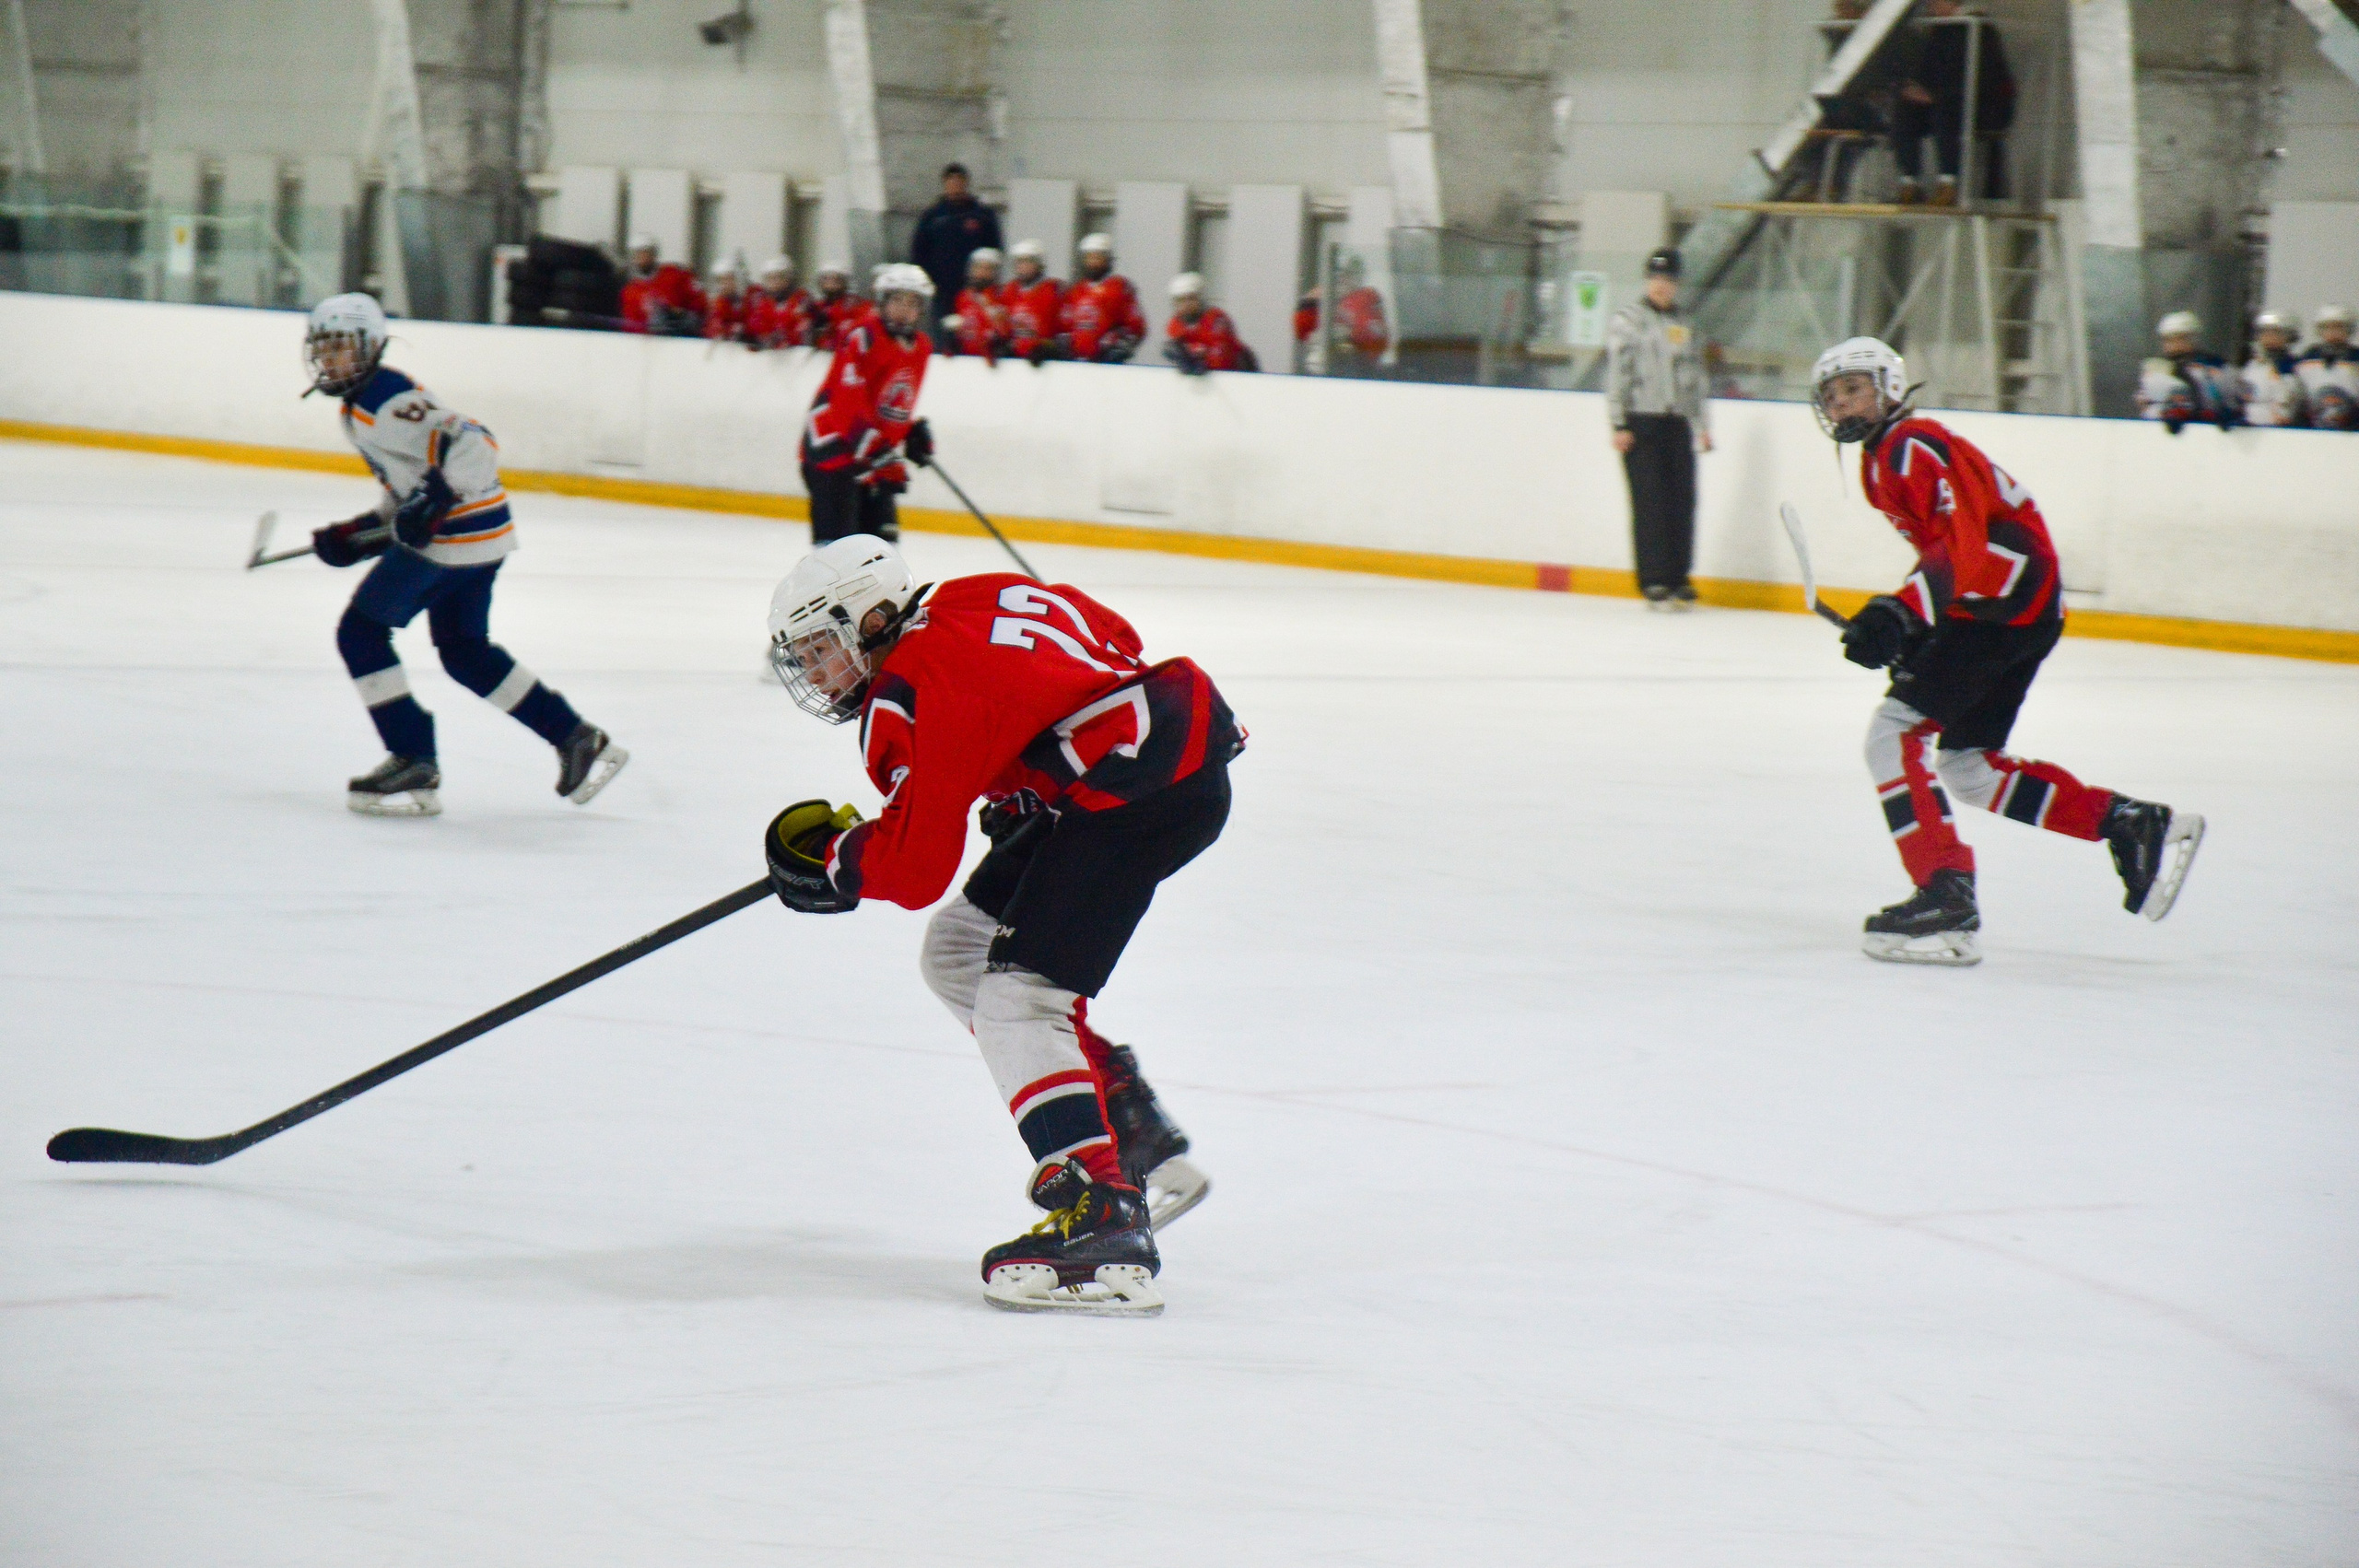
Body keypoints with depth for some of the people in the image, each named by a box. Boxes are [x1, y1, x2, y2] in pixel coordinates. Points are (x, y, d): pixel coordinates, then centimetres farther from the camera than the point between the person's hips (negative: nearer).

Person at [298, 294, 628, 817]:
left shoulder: (386, 400, -18)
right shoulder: (359, 402, 16)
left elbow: (469, 444, -28)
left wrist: (434, 499, -38)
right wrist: (359, 535, 18)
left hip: (456, 533, -11)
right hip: (483, 533, 11)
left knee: (360, 632, -4)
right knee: (466, 652, 20)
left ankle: (414, 764, -3)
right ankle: (578, 740, 25)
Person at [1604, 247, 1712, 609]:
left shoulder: (1684, 324, 17)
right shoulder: (1628, 320, -1)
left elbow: (1694, 376, 23)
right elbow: (1617, 373, -7)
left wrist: (1701, 424, 18)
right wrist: (1619, 425, -13)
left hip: (1677, 423, 5)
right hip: (1640, 424, -5)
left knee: (1683, 501, 0)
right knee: (1651, 503, -8)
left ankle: (1678, 579, 8)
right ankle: (1655, 583, -6)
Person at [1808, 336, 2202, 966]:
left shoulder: (1914, 447, -14)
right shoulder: (1879, 462, 19)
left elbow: (1964, 546, -26)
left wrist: (1901, 615, -36)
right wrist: (1909, 628, 19)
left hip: (2009, 599, -11)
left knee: (1894, 732, -16)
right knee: (1966, 767, 15)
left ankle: (1944, 897, -23)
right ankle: (2133, 825, 17)